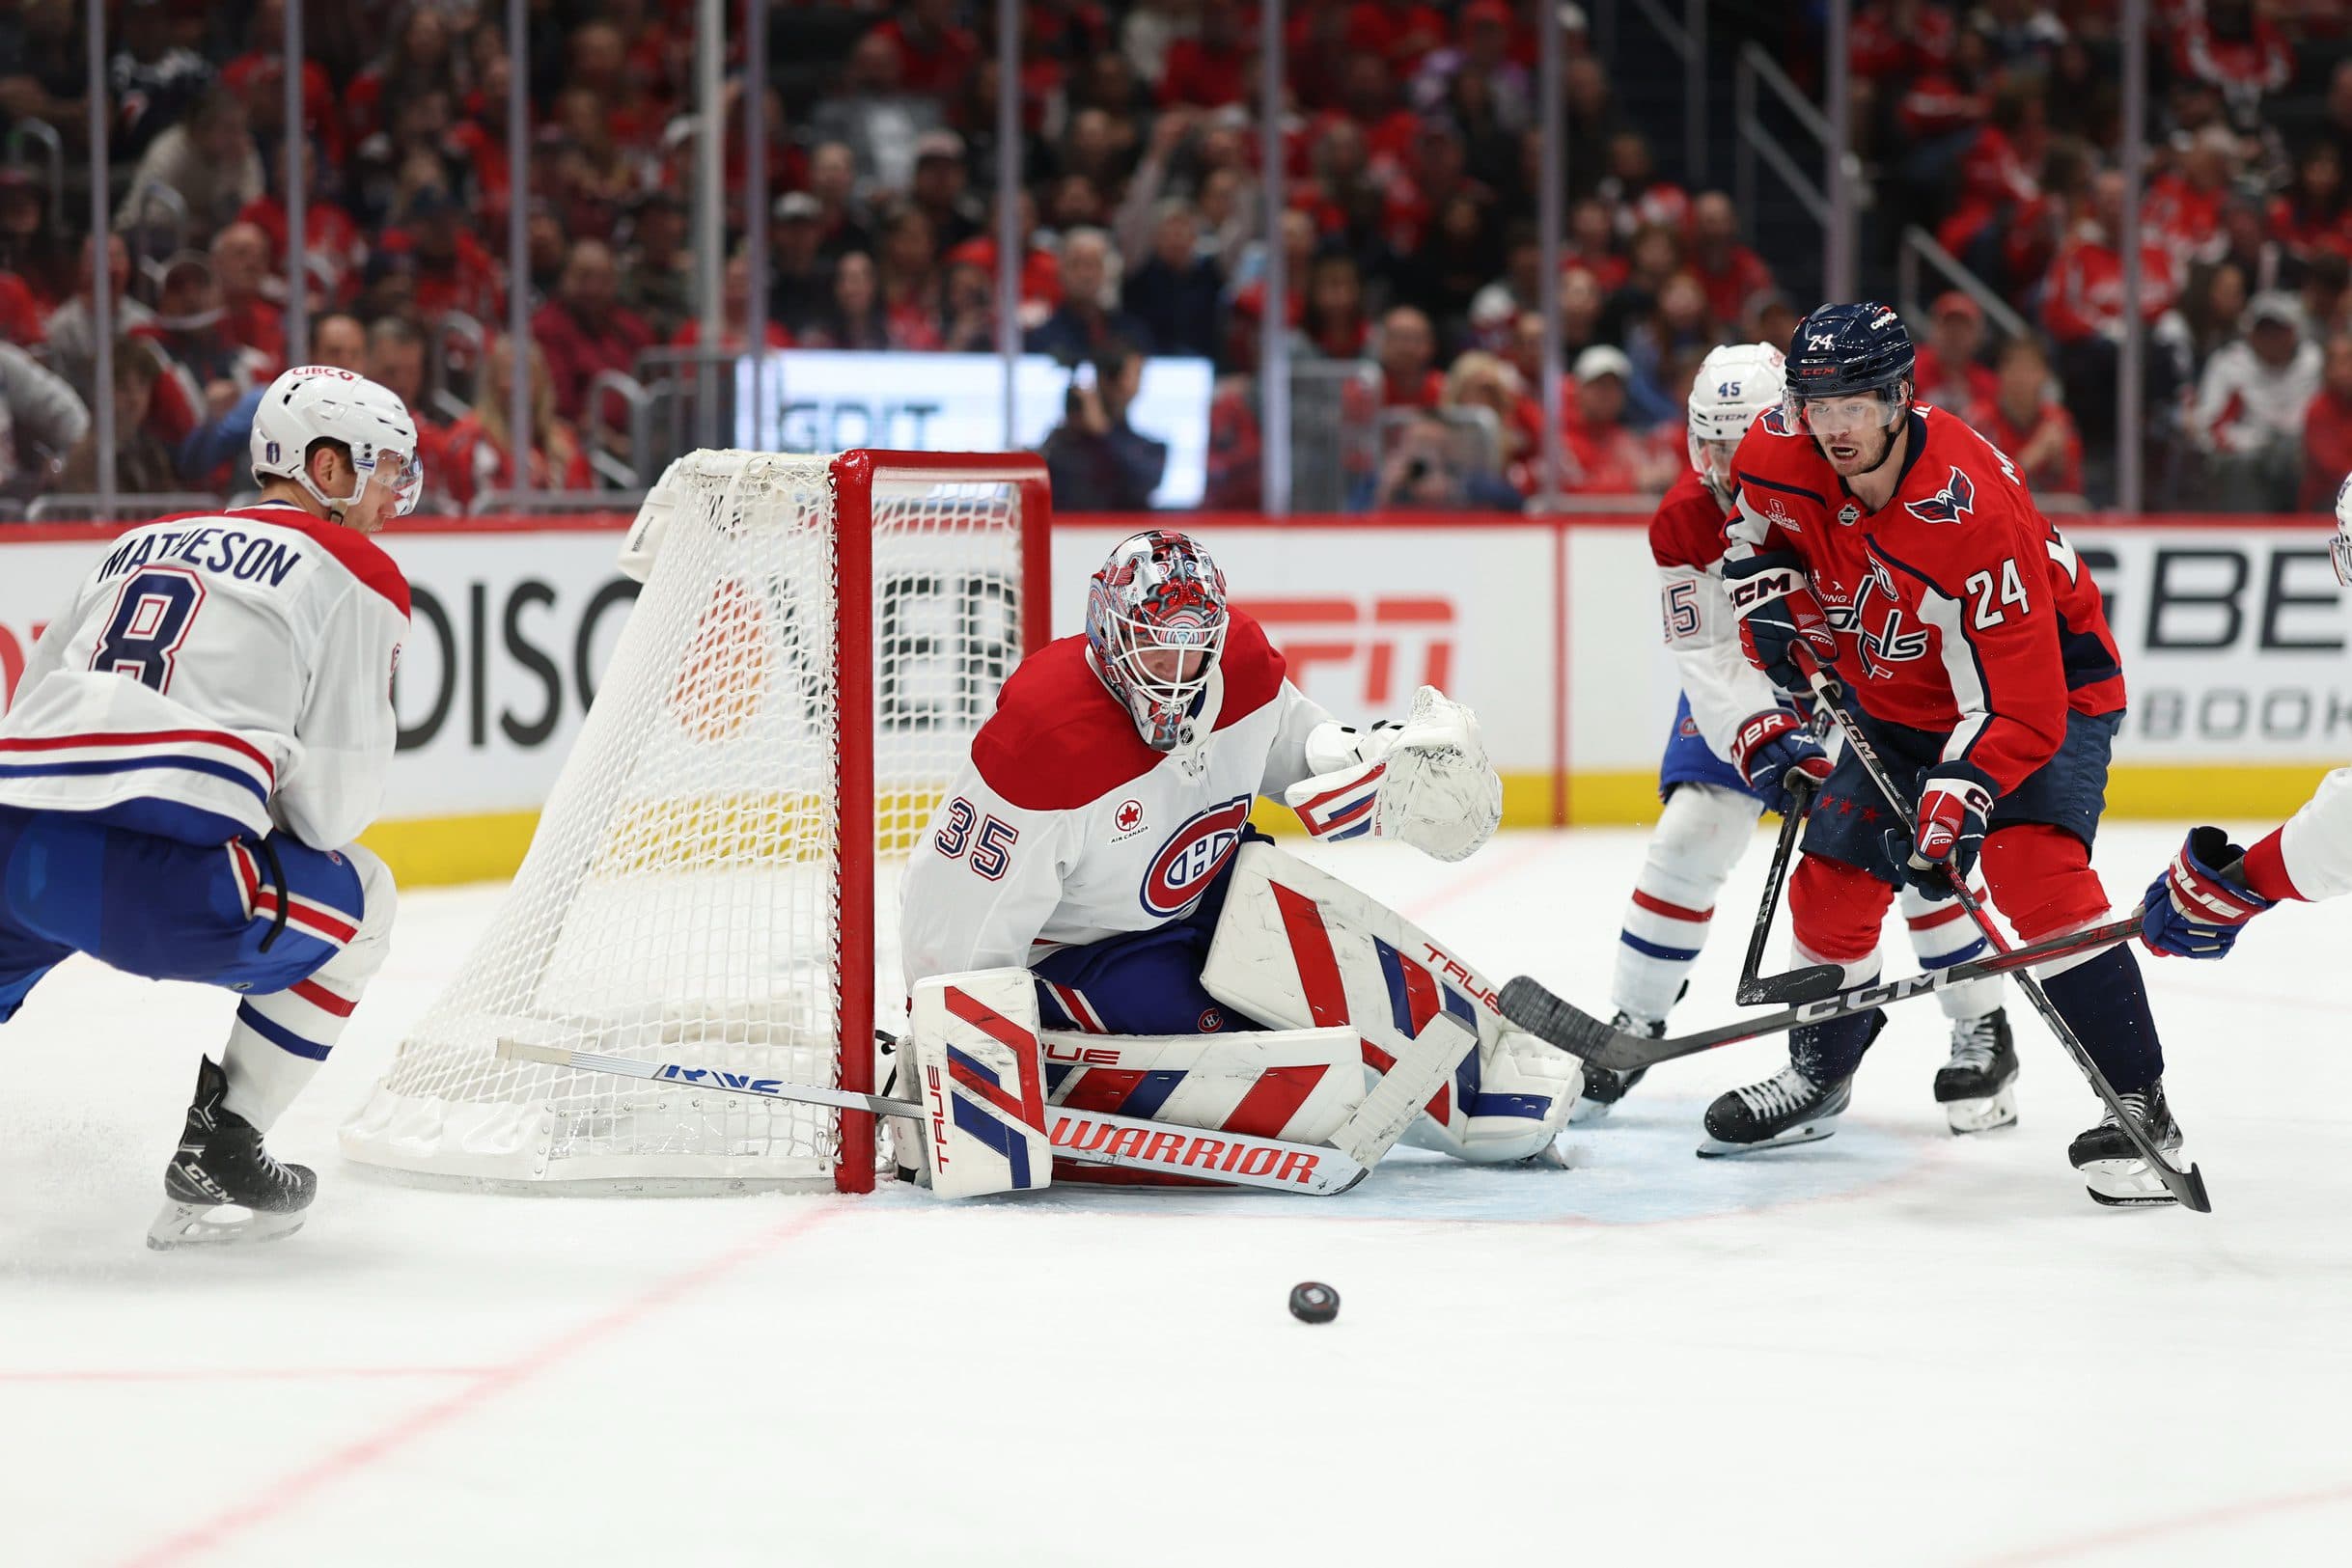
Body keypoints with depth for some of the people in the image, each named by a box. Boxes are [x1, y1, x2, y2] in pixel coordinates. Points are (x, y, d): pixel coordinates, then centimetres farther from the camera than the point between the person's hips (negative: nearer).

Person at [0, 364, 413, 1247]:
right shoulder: (352, 573, 10)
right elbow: (334, 800, 3)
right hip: (159, 878, -5)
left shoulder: (139, 543, 30)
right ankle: (217, 1151, 16)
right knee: (355, 903, 22)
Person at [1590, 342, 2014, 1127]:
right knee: (1688, 839, -7)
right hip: (1745, 684, 2)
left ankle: (1982, 1033, 3)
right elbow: (1710, 660, -23)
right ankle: (1630, 1029, 9)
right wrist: (1766, 741, -39)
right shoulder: (1684, 524, -22)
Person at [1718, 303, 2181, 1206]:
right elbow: (1757, 533, 12)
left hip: (2050, 685, -7)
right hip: (1898, 698, 7)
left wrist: (1953, 800, -46)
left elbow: (2019, 709, -36)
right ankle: (1818, 1078, 33)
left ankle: (2139, 1109, -23)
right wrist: (1776, 607, -4)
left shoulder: (1970, 513, -36)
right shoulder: (1781, 455, -17)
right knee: (1831, 886, 6)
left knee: (2034, 870, -28)